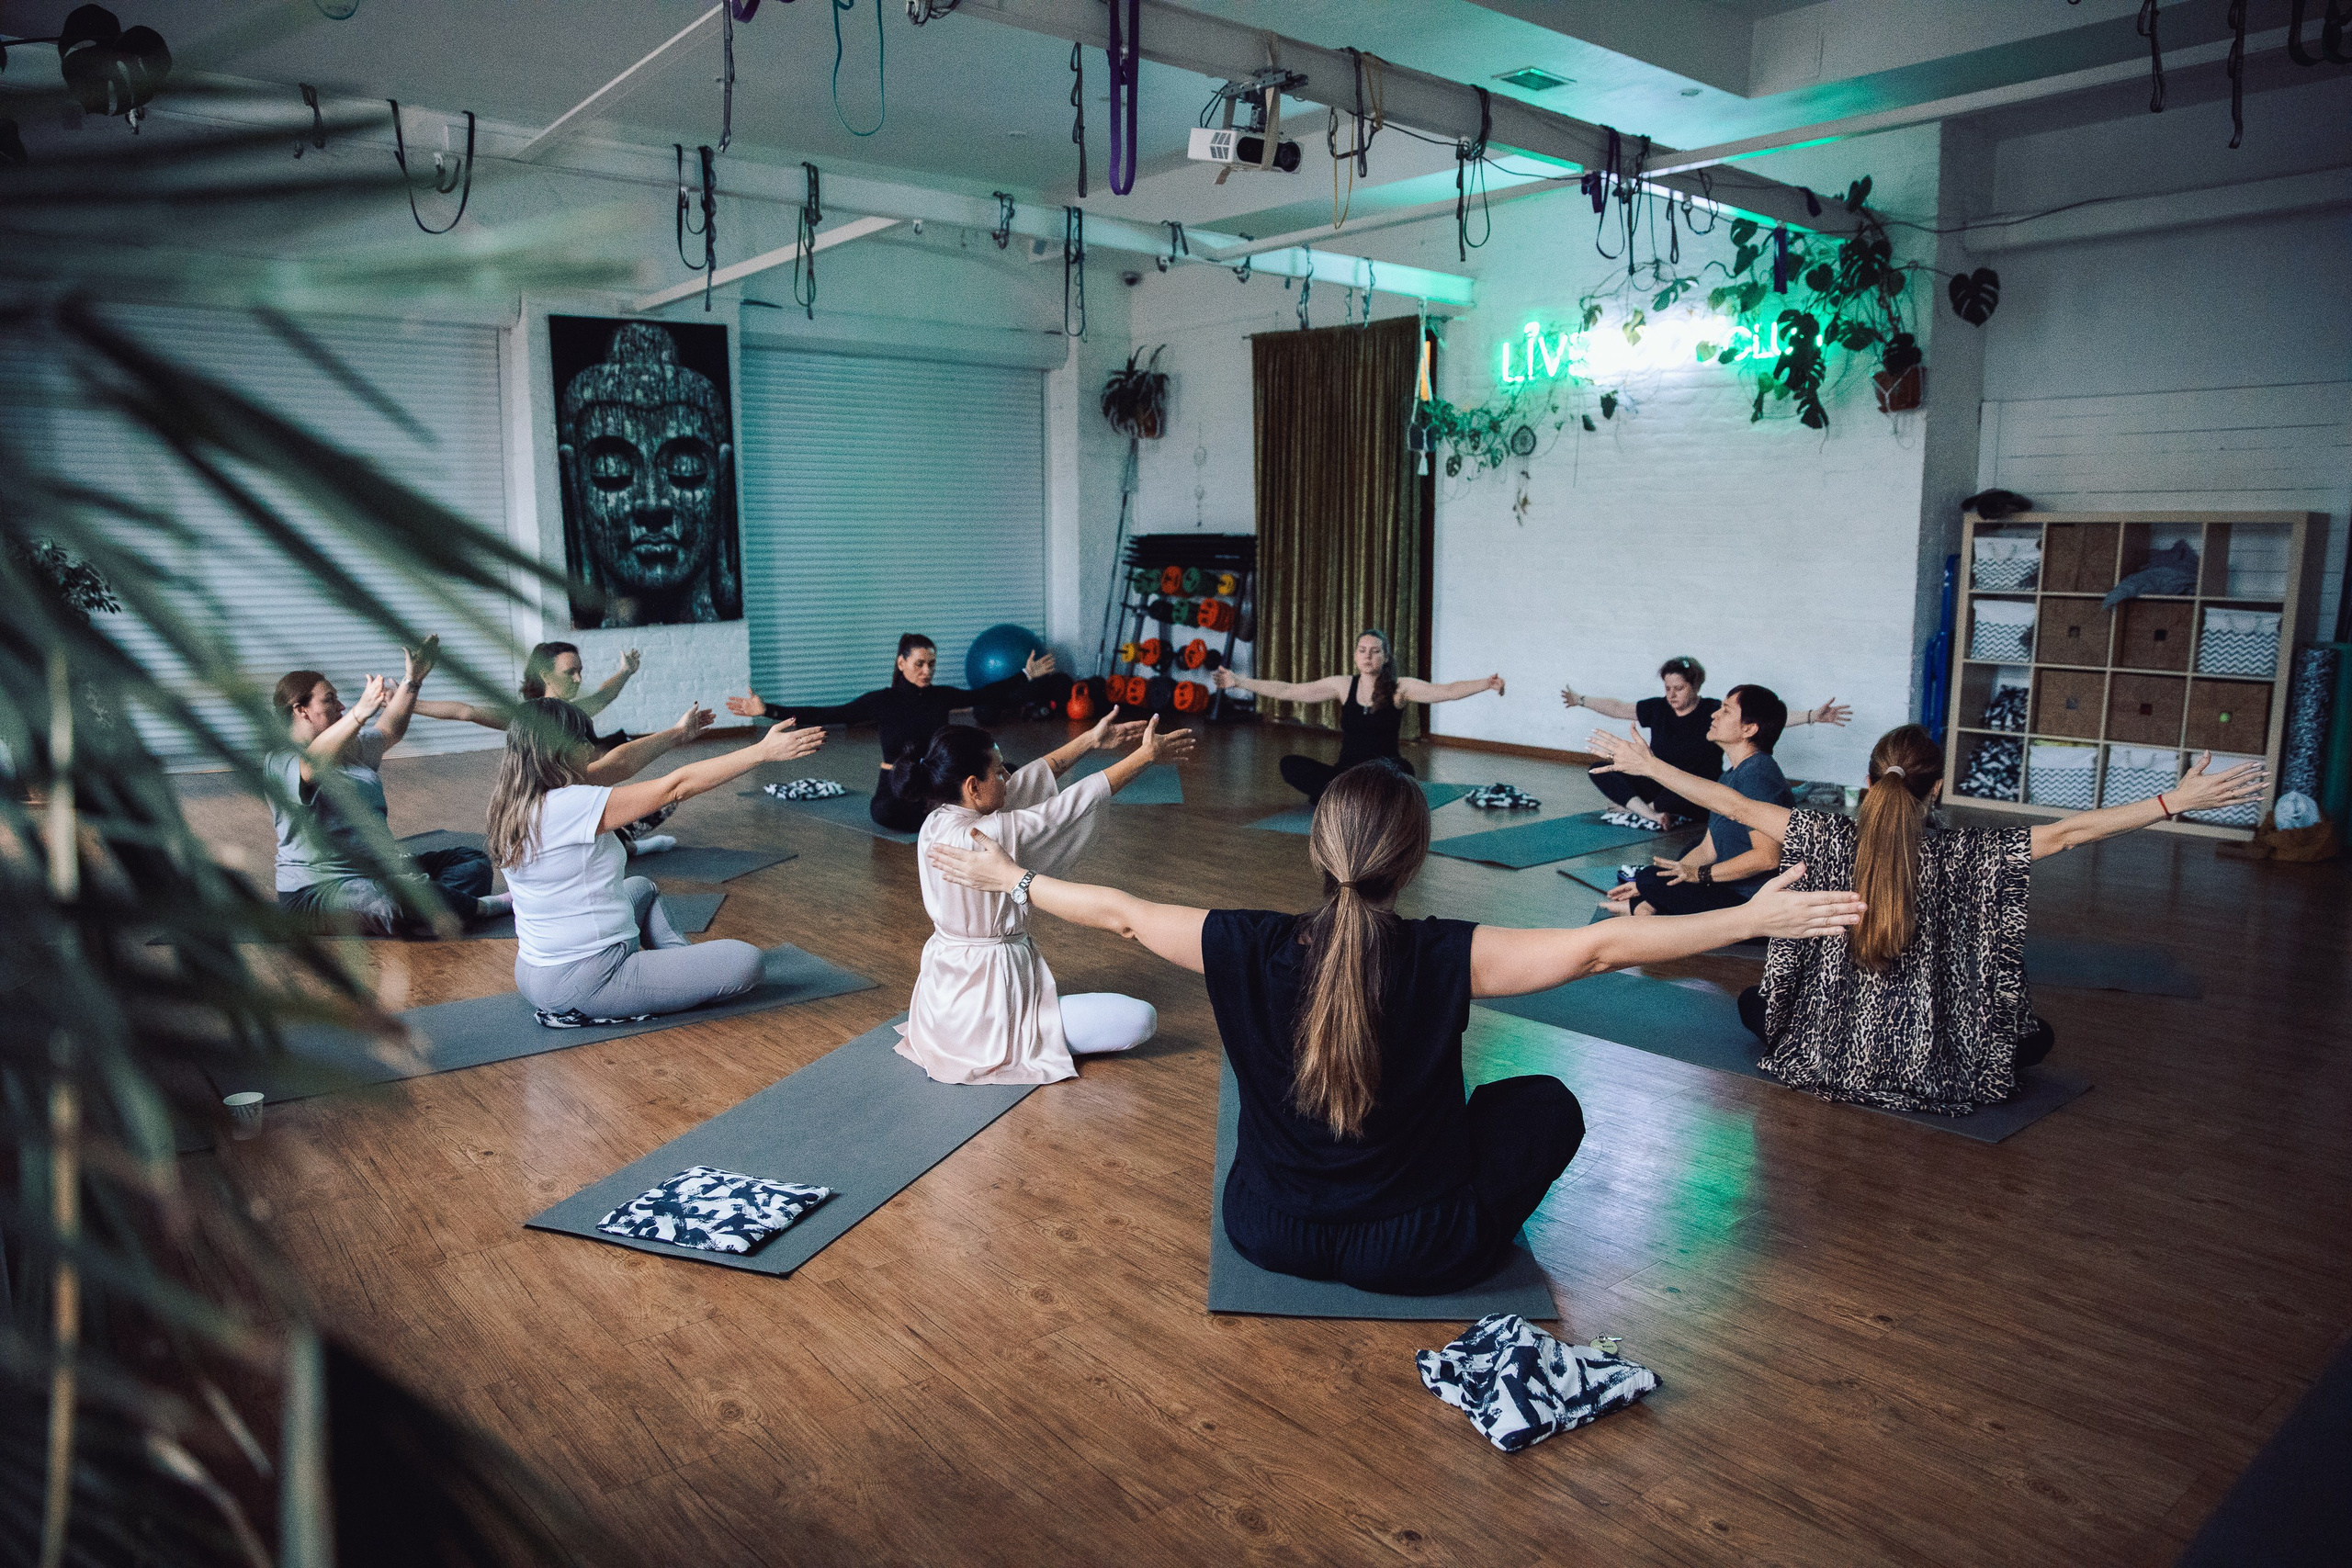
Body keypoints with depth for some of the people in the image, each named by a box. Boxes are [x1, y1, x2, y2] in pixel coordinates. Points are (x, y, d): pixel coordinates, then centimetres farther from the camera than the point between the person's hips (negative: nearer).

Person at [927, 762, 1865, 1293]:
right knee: (1549, 1101, 18)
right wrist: (1756, 917, -13)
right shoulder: (1445, 961, -26)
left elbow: (1118, 912, -8)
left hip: (1269, 1234, 3)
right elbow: (1603, 946, -22)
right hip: (1424, 1257, -3)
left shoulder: (1250, 951, -20)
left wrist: (1012, 877, 7)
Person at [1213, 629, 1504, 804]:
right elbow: (1288, 691, 2)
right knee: (1290, 765, -21)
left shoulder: (1399, 687, -5)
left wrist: (1486, 684, -36)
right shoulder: (1342, 685, 2)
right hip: (1346, 772, 2)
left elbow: (1446, 691, -19)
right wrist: (1239, 681, -2)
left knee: (1389, 767, -39)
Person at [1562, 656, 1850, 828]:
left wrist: (1812, 716, -22)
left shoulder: (1714, 712, -9)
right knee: (1602, 771, -13)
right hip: (1658, 785, 5)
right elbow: (1618, 708, 16)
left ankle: (1636, 807, -18)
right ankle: (1650, 814, -31)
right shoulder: (1658, 709, 3)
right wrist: (1580, 700, 24)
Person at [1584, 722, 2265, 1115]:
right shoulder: (1960, 855, -17)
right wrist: (2178, 800, -12)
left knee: (1752, 1003, 32)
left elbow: (1737, 805, -10)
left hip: (1826, 1052, 1)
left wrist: (1650, 765, -4)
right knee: (2036, 1037, 27)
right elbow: (2070, 831, -17)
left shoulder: (1831, 839, -13)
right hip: (1931, 1066, -1)